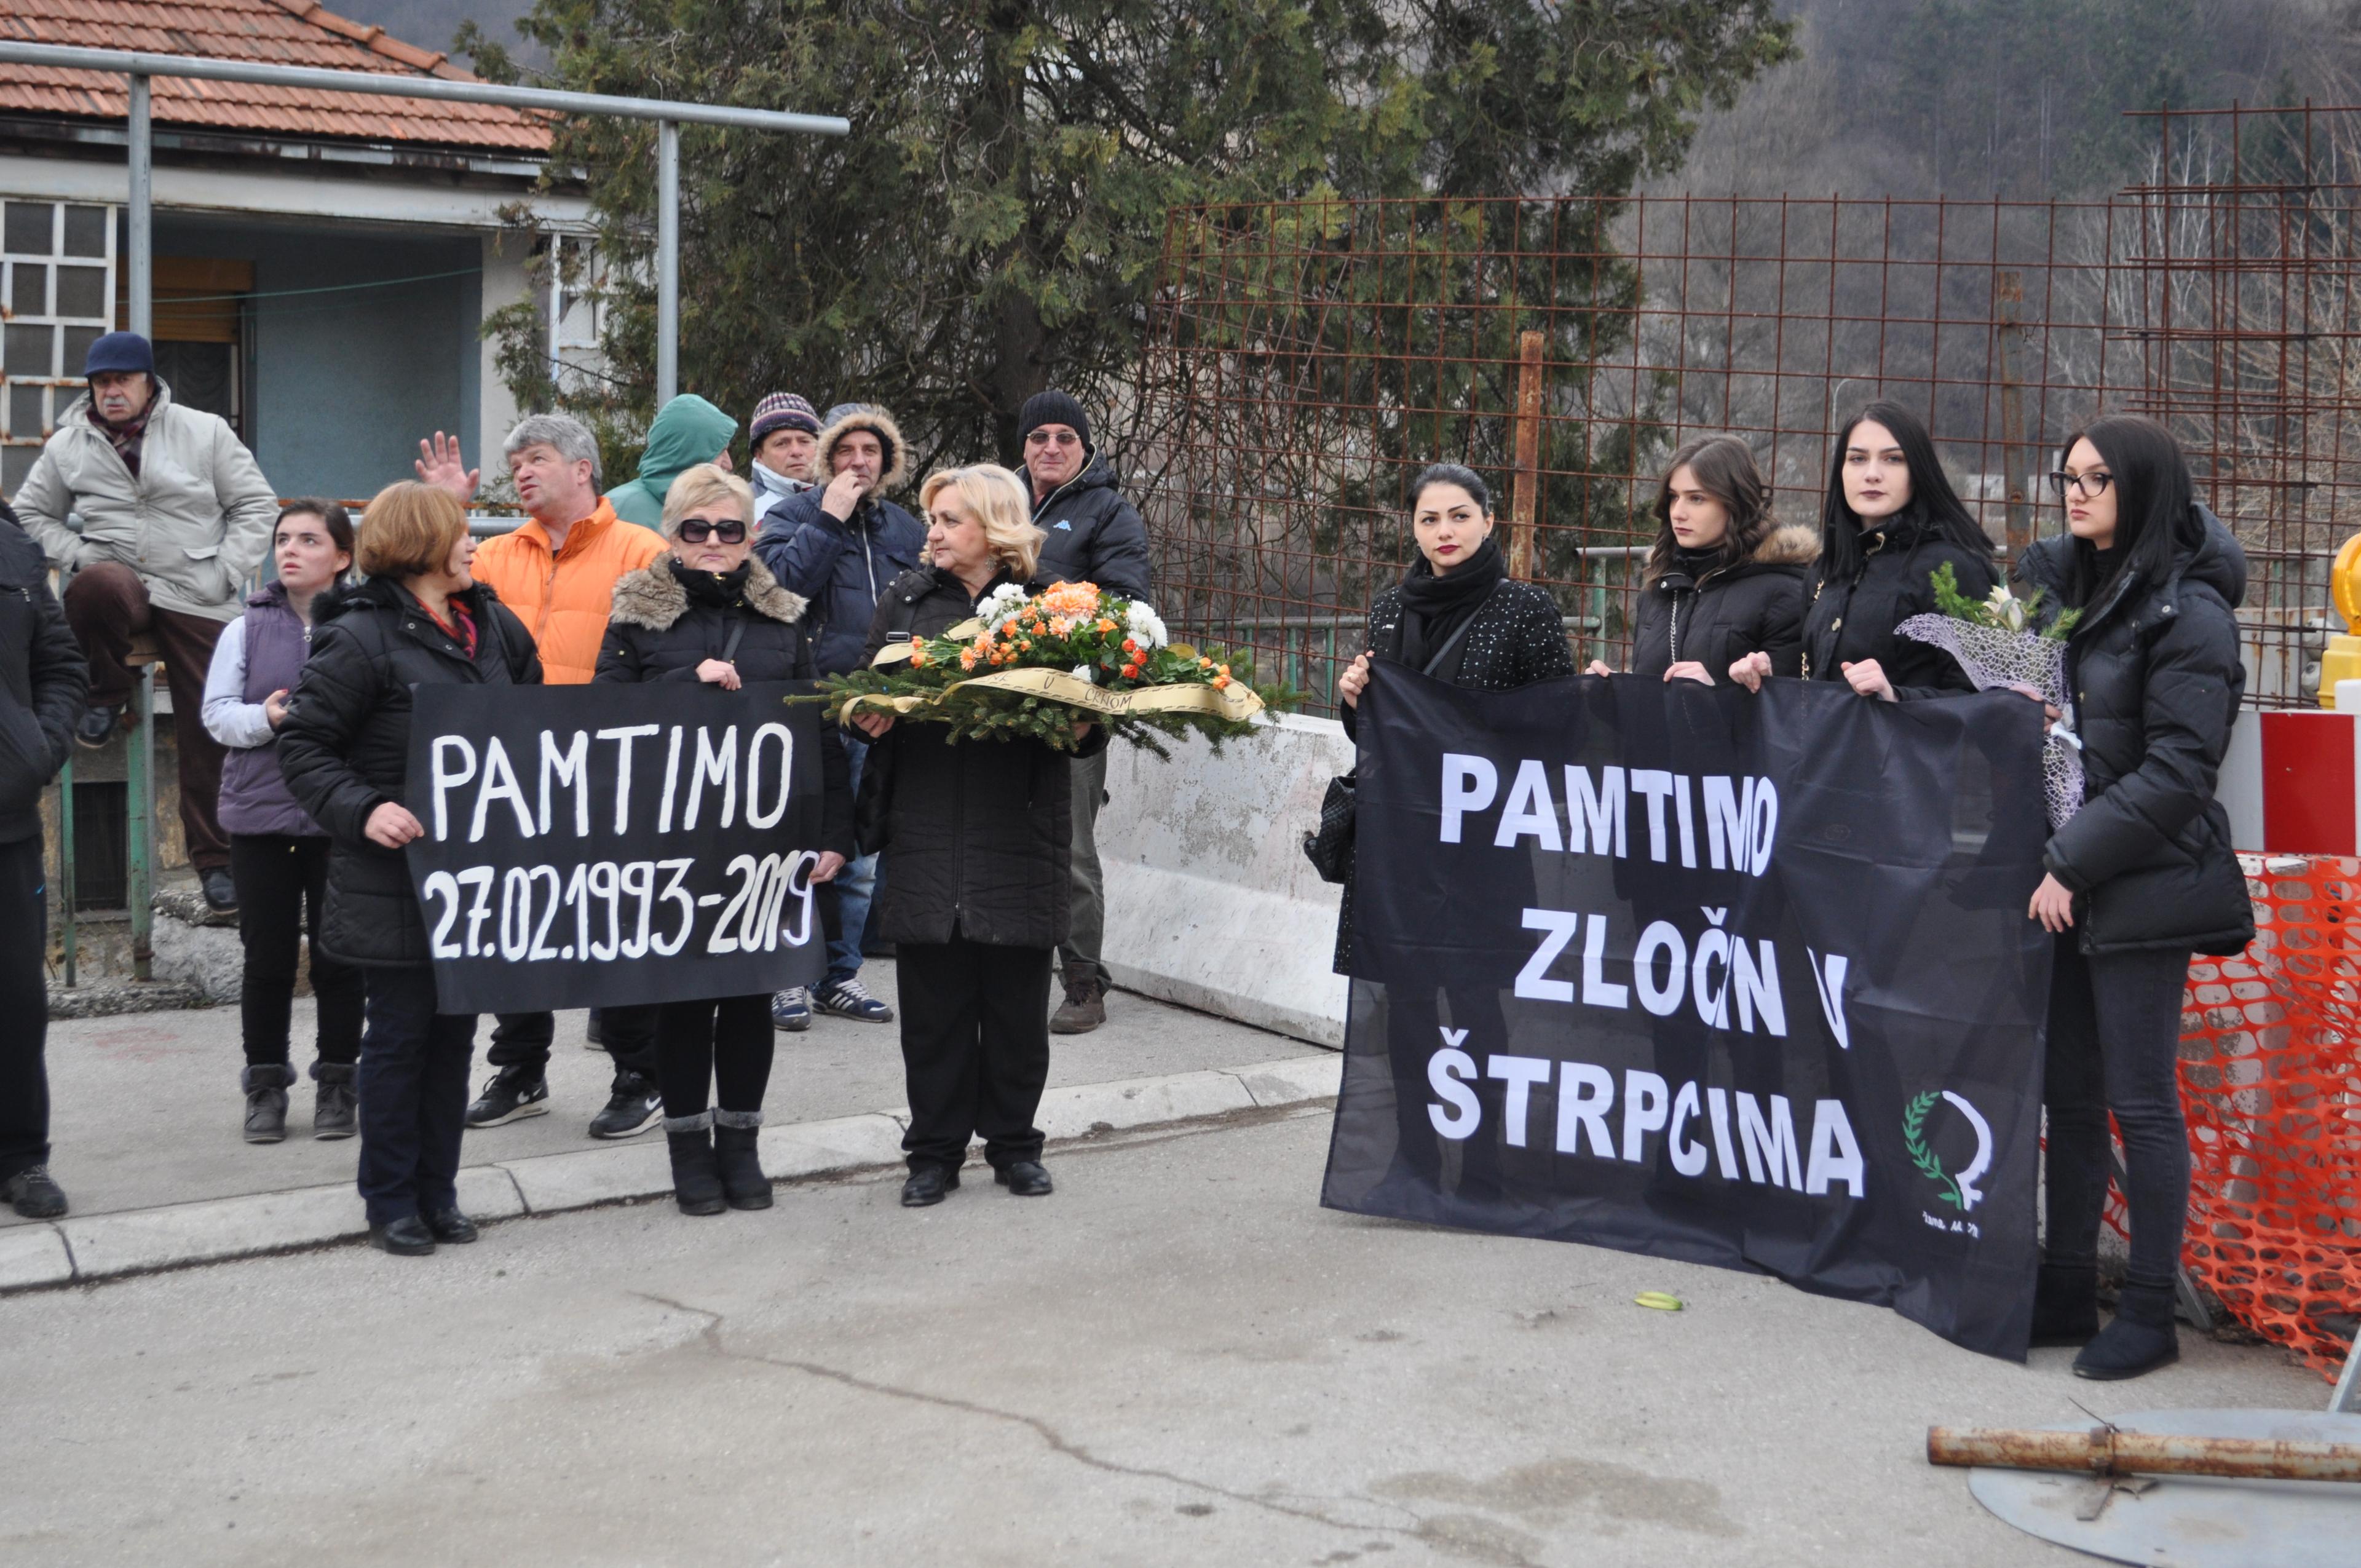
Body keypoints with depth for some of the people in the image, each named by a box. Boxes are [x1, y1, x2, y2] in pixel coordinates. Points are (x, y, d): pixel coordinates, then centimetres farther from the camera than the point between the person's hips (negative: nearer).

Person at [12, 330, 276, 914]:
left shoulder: (205, 433, 3)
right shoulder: (68, 446, 8)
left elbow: (256, 506, 5)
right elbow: (32, 513, 18)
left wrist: (224, 576, -6)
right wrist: (77, 557, -1)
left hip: (197, 602, 0)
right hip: (119, 584, 0)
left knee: (209, 734, -2)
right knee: (96, 586, -39)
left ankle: (215, 859, 12)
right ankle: (107, 695, -10)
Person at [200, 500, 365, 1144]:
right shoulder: (247, 629, 5)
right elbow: (217, 712, 2)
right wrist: (264, 718, -16)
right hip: (260, 813, 2)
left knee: (338, 957, 6)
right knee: (267, 958, 7)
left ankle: (336, 1083, 19)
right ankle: (266, 1084, 20)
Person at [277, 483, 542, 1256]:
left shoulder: (494, 627, 8)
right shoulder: (361, 637, -12)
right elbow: (302, 745, -11)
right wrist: (362, 810, -24)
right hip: (395, 879, -6)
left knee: (455, 1033, 12)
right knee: (399, 1035, 3)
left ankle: (438, 1193, 24)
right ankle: (391, 1202, 16)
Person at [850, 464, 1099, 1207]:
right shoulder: (906, 598, 9)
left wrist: (1084, 727, -16)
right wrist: (868, 719, -8)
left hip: (1019, 834, -1)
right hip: (927, 832, 2)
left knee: (1016, 999, 7)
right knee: (933, 1000, 5)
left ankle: (1014, 1144, 22)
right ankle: (936, 1151, 17)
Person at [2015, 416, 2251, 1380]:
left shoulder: (2188, 613, -11)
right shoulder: (2059, 581, 12)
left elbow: (2177, 771, -15)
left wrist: (2073, 862, -15)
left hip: (2141, 886, -7)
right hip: (2061, 881, 8)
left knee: (2140, 1101, -2)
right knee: (2067, 1092, 12)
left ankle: (2149, 1314, 7)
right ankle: (2066, 1293, 21)